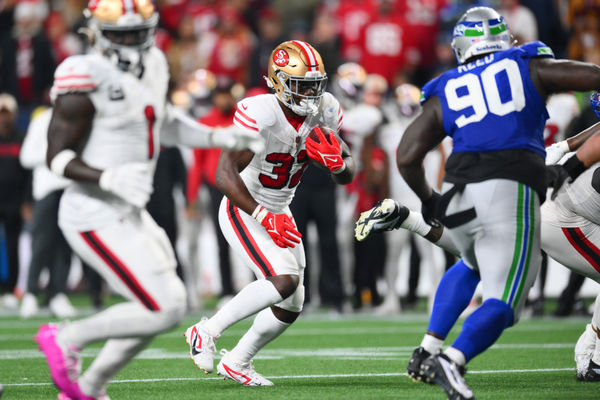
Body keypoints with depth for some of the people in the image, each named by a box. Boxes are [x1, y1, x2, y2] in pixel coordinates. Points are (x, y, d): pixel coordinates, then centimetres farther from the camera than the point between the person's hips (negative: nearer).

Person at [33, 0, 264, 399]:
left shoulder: (152, 65, 7)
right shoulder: (87, 80, -17)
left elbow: (163, 123, 26)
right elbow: (59, 157, -16)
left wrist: (222, 138, 18)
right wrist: (110, 178, -31)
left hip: (127, 213, 9)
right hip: (96, 217, -9)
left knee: (167, 304, 16)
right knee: (164, 309, -12)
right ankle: (67, 339, 4)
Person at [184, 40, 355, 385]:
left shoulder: (324, 113, -6)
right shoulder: (260, 115, -28)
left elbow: (348, 174, 2)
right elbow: (225, 174, -32)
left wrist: (338, 163, -22)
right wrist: (263, 217, -37)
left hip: (278, 212, 8)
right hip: (243, 212, -8)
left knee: (291, 307, 9)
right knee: (285, 280, -26)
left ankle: (237, 362, 30)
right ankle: (207, 331, -10)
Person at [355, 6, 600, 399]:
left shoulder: (446, 92, 18)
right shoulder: (529, 67, 14)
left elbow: (407, 157, 10)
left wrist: (429, 200, 26)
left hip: (459, 195, 4)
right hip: (511, 190, -4)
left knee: (472, 266, 34)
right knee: (503, 303, -3)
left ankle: (427, 351, 25)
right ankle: (452, 360, -29)